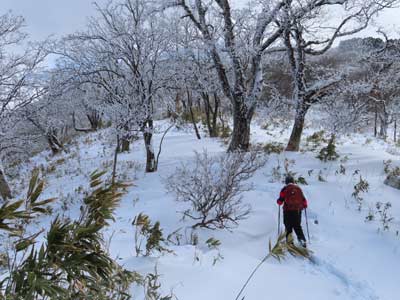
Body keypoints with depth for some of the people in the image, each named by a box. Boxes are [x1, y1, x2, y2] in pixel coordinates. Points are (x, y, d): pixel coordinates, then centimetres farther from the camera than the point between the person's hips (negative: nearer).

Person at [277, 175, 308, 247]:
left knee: (288, 227, 6)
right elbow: (303, 199, 8)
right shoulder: (298, 188, 5)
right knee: (298, 227, 12)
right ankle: (303, 240, 0)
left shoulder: (285, 189, -4)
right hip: (298, 210, 3)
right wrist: (305, 205, 29)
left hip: (288, 211, -3)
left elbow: (280, 200, -3)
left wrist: (278, 201, 21)